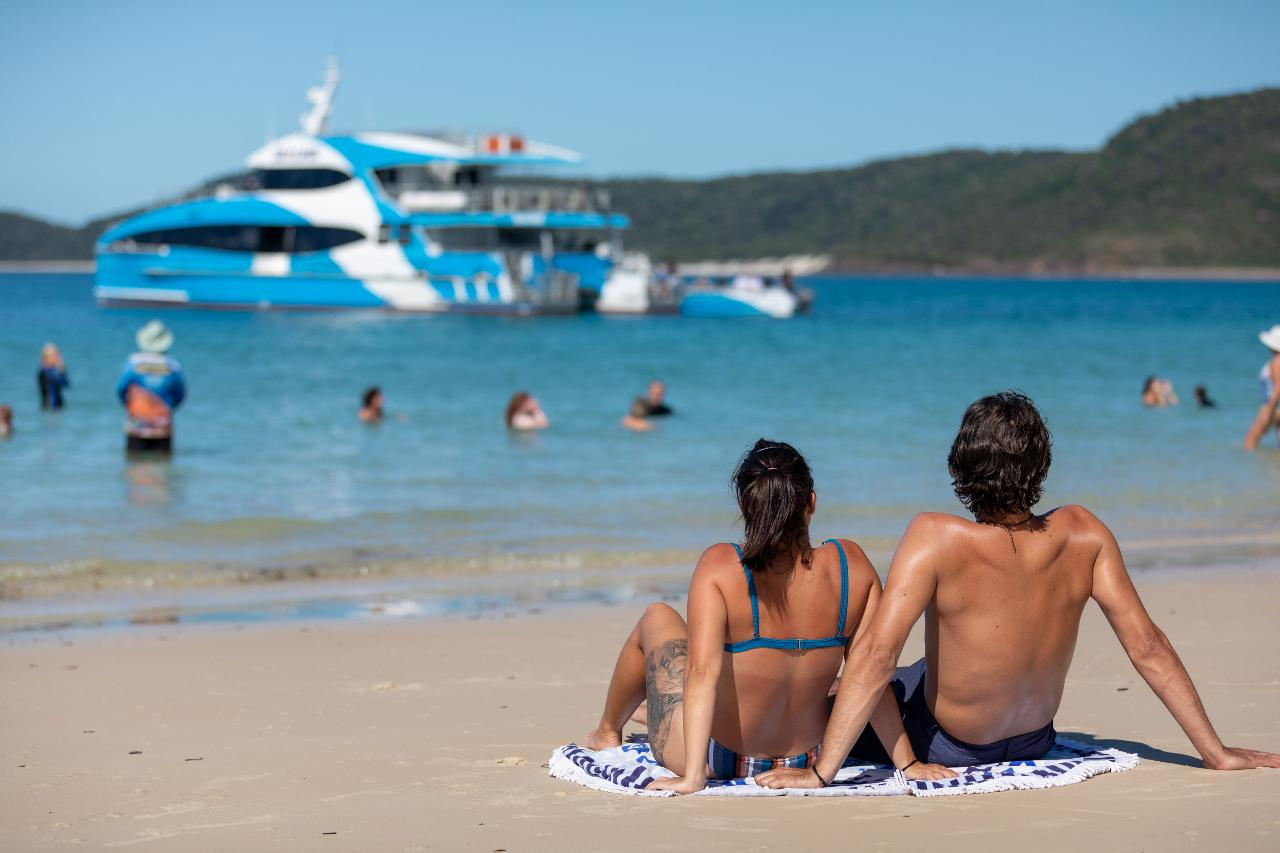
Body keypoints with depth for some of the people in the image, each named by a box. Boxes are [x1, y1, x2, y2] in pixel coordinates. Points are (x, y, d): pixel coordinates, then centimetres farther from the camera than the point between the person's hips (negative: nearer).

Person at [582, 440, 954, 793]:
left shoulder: (720, 566, -24)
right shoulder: (851, 564, -14)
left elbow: (702, 672, -30)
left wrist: (692, 777, -30)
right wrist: (907, 762, -3)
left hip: (717, 759, -4)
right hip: (807, 756, 4)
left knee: (656, 618, 24)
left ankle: (608, 732, 49)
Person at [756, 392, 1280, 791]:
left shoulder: (936, 539, -31)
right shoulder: (1083, 535, -19)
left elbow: (876, 654, -35)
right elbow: (1147, 646, -16)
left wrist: (819, 773, -33)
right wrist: (1217, 754, -8)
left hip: (950, 747, -4)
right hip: (1035, 741, 4)